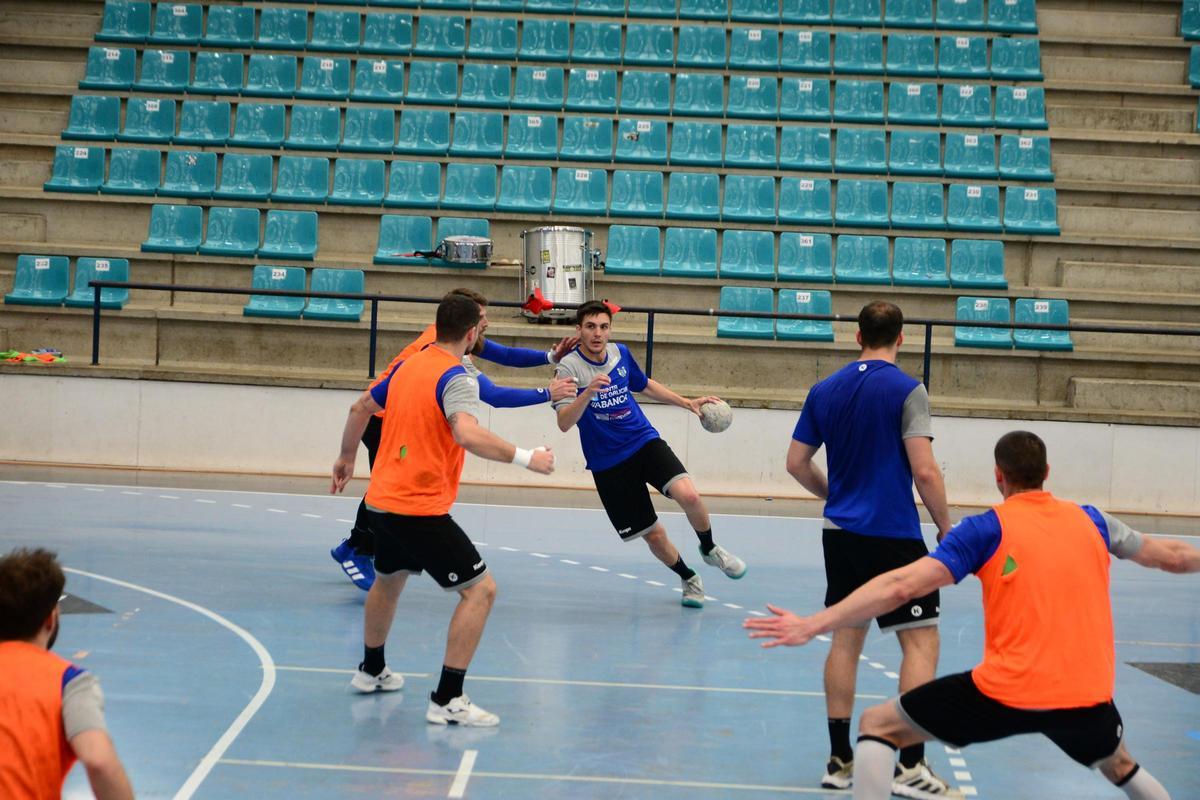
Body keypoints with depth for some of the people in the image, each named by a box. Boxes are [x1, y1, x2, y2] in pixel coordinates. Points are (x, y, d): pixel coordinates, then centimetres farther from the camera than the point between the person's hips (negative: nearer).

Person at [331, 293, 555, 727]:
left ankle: (371, 670, 49)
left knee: (389, 580, 32)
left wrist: (347, 458, 37)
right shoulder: (456, 378, -15)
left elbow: (360, 409, 22)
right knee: (480, 590, -6)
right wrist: (526, 458, -28)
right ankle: (447, 700, -10)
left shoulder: (407, 367, 10)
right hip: (421, 509, -9)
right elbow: (468, 434, -33)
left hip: (381, 500, 9)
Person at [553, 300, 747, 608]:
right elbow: (564, 423, -25)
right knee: (653, 535, -1)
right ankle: (689, 579, 28)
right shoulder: (568, 368, -14)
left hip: (645, 441, 3)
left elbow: (645, 385, 22)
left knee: (688, 495, -24)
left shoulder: (620, 353, 1)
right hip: (608, 464, -3)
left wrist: (688, 403, 18)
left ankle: (709, 549, 6)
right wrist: (588, 392, -41)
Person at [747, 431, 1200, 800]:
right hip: (1087, 696, 4)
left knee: (877, 725, 10)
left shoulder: (986, 529, -1)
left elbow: (901, 586, -11)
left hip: (1007, 693, -4)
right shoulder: (1091, 520, 11)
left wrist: (812, 625, -11)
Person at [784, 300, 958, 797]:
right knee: (920, 641, 0)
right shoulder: (906, 391, -9)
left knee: (846, 639, 12)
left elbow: (797, 463, 11)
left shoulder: (824, 390, 6)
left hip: (841, 533, 6)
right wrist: (947, 531, -5)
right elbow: (924, 471, -15)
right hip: (894, 536, -6)